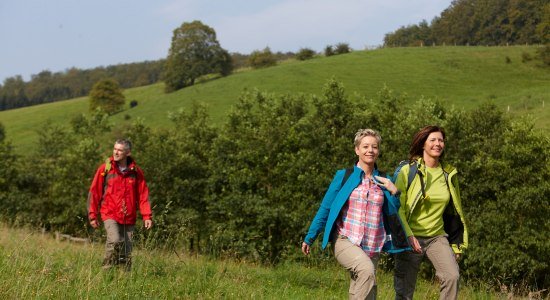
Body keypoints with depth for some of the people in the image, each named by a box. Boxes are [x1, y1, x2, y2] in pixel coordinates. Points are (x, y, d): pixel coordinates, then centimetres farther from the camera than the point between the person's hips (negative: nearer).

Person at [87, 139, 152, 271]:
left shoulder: (136, 172, 5)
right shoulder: (105, 169, 0)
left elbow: (143, 195, 5)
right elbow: (94, 192, 2)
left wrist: (146, 216, -3)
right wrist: (93, 215, -1)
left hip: (129, 218, 3)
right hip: (110, 215, -2)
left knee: (127, 251, 6)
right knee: (115, 241, -24)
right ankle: (107, 270, -7)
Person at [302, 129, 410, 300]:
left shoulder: (383, 181, 9)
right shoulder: (344, 176, 1)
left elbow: (392, 215, 13)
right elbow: (325, 208, 6)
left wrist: (393, 192, -3)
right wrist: (309, 238, 6)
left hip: (372, 247, 4)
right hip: (345, 241, -4)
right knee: (367, 270, -31)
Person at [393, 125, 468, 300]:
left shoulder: (449, 173, 8)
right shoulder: (408, 171, -5)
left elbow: (454, 210, 16)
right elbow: (397, 207, -9)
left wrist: (457, 244, 15)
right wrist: (408, 235, -21)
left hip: (437, 237, 3)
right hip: (411, 238, -3)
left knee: (452, 276, -21)